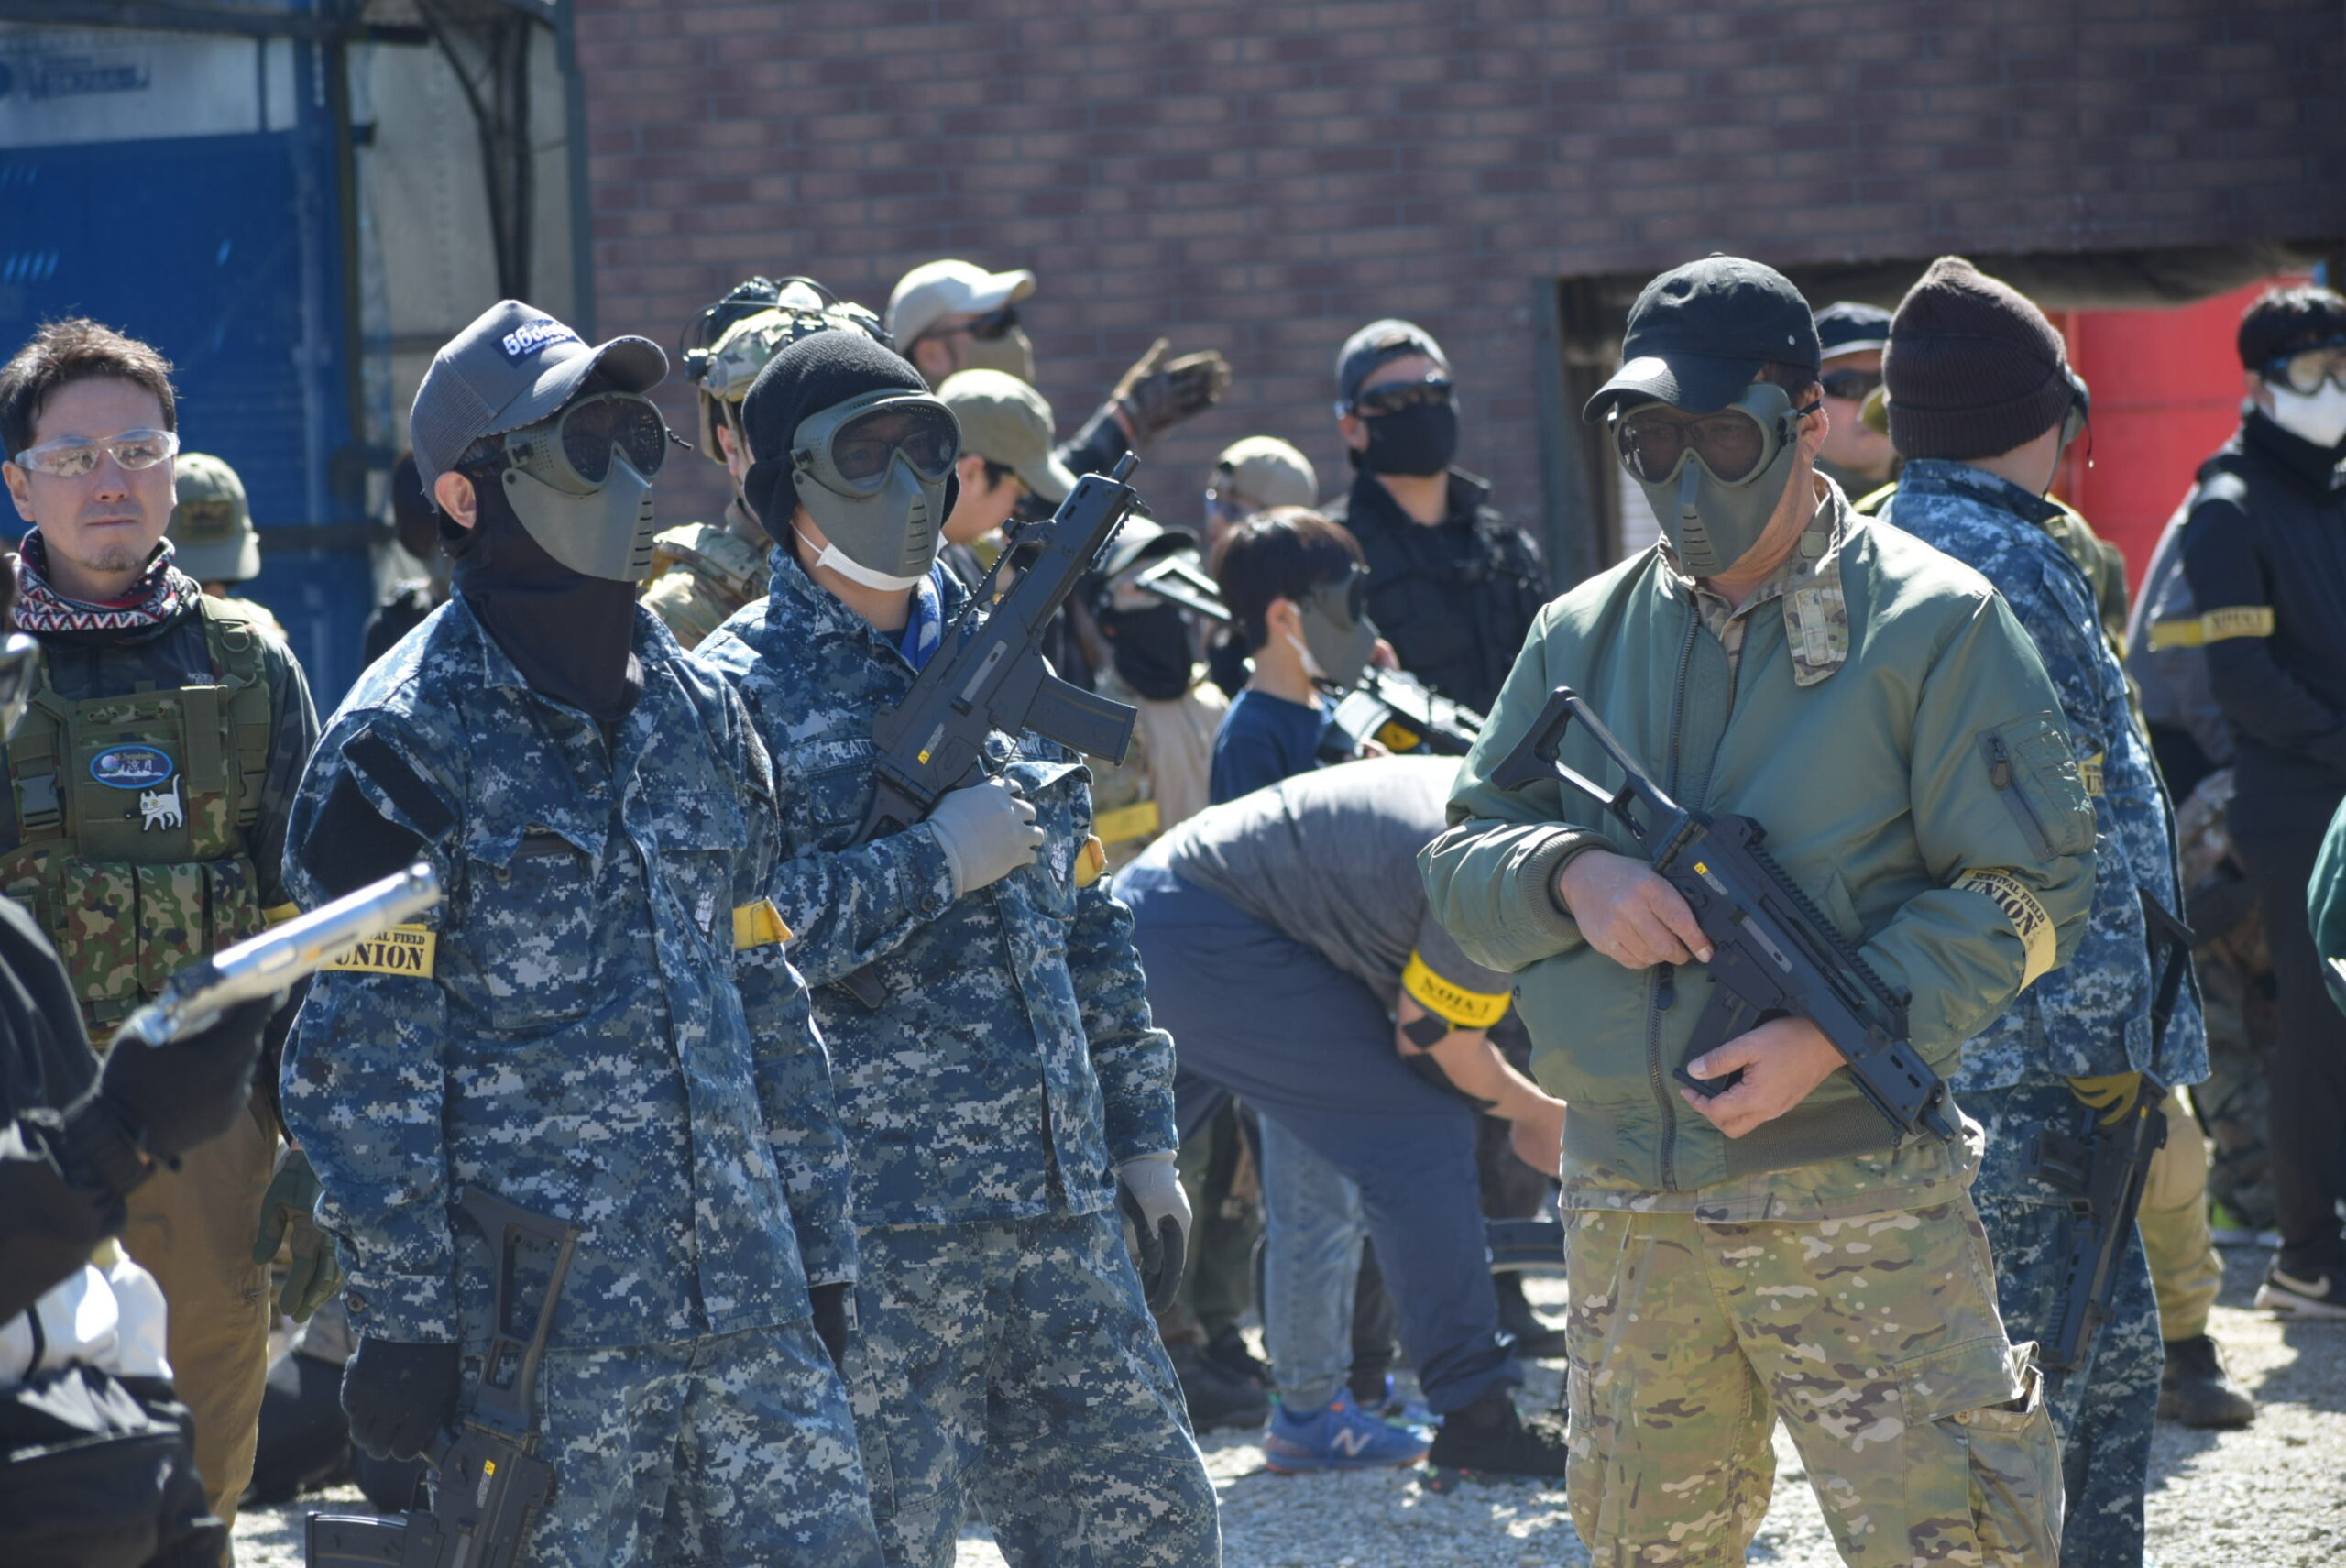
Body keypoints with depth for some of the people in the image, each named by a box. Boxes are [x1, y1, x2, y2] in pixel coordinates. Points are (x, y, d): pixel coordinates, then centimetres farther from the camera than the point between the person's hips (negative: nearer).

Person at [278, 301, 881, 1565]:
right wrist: (406, 1321, -13)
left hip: (749, 1314, 6)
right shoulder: (407, 738, -5)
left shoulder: (702, 715, 15)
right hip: (537, 1329, -6)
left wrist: (817, 1251, 17)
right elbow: (359, 1061, -9)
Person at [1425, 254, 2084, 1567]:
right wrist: (1571, 877, -10)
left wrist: (1836, 1034, -17)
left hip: (1855, 1198, -5)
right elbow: (1461, 859, 13)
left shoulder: (1932, 623, -3)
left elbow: (2034, 889, -6)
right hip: (1625, 1205, 5)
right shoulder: (1585, 638, 12)